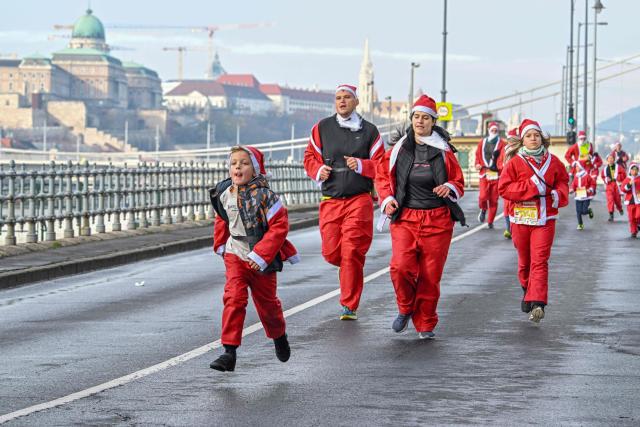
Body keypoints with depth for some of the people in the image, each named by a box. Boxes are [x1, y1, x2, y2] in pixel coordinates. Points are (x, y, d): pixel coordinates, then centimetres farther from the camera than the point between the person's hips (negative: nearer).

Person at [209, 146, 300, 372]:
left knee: (266, 302, 15)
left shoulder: (264, 195, -18)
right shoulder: (224, 194, -4)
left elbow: (280, 226, -19)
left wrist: (261, 255, -22)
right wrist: (221, 246, 13)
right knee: (233, 299, -14)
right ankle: (229, 351, -16)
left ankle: (279, 336, 44)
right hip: (235, 256, 2)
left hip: (261, 260, -2)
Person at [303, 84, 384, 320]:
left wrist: (361, 165, -14)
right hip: (330, 199, 3)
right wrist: (318, 170, -4)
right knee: (331, 253, 0)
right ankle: (352, 272, 35)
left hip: (359, 199, -3)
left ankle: (350, 306, -3)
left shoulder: (369, 131, 4)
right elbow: (310, 156, 16)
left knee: (352, 253, -10)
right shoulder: (322, 128, 9)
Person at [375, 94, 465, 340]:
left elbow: (459, 183, 12)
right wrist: (387, 199, 0)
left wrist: (449, 188, -10)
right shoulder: (399, 149, 5)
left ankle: (425, 325, 16)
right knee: (401, 266, -19)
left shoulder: (444, 152, 4)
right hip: (405, 218, 0)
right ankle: (405, 309, 8)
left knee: (430, 274, 0)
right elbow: (382, 175, 17)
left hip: (437, 220, 0)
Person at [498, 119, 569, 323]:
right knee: (525, 260, 12)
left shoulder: (552, 161, 6)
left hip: (545, 218, 0)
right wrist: (531, 186, -16)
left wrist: (559, 194, -3)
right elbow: (503, 188, -8)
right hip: (521, 218, 0)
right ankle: (528, 291, 38)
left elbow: (563, 181, 20)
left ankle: (537, 304, -19)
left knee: (540, 261, -11)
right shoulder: (515, 162, -1)